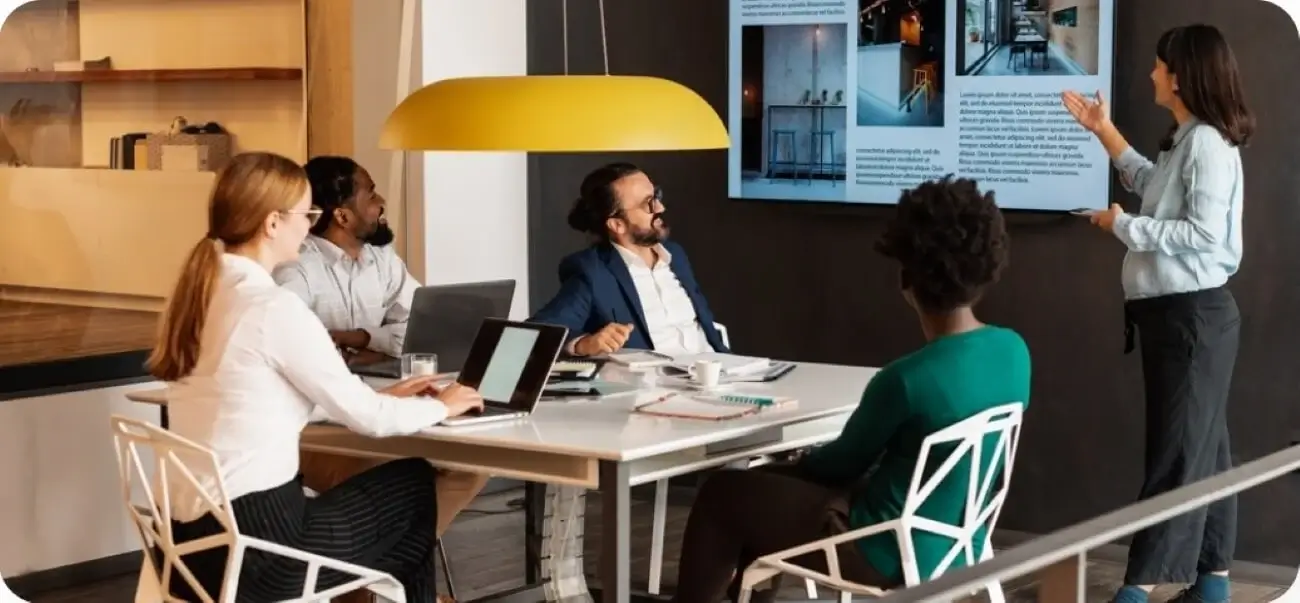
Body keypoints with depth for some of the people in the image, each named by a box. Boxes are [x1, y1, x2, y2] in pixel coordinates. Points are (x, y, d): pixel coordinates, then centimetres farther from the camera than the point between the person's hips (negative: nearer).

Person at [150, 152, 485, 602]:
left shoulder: (201, 292, 7)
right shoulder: (273, 307, -17)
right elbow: (364, 417, -9)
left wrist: (382, 396, 21)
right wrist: (439, 407, 10)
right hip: (253, 548, -8)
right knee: (415, 486, 14)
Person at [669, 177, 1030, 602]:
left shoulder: (907, 379, -29)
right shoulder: (1014, 352, -6)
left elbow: (847, 462, -10)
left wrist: (794, 466, 13)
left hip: (890, 557, -8)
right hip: (955, 547, 8)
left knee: (722, 494, 10)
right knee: (771, 489, 27)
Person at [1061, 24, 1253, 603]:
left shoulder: (1207, 142, -17)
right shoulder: (1186, 141, 13)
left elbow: (1204, 237, -24)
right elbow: (1153, 185, 34)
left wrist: (1123, 225, -15)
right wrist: (1103, 130, 32)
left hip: (1194, 315, -10)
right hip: (1176, 313, 10)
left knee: (1178, 450, -7)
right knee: (1201, 446, 12)